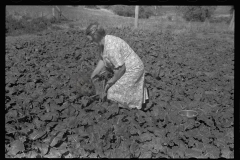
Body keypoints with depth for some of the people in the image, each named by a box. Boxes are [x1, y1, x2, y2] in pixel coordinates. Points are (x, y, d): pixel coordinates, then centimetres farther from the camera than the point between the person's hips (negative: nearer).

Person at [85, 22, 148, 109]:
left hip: (132, 70, -10)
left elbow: (121, 68, -29)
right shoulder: (103, 42, -4)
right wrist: (91, 77, 7)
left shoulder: (111, 48, -34)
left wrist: (111, 81, -14)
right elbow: (102, 60, 5)